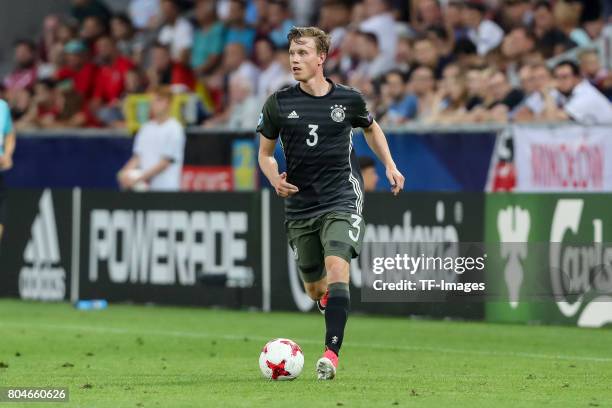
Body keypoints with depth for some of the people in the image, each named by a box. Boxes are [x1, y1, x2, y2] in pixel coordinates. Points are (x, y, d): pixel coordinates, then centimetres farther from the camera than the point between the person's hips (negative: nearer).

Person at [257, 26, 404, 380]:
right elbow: (265, 152, 9)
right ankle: (331, 299, 48)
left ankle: (332, 351, -25)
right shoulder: (279, 103, -3)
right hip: (300, 204, 2)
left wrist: (390, 166, 12)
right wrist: (275, 180, -11)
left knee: (337, 268, -24)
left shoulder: (349, 99, -2)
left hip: (342, 200, -2)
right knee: (314, 289, 10)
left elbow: (371, 128, 21)